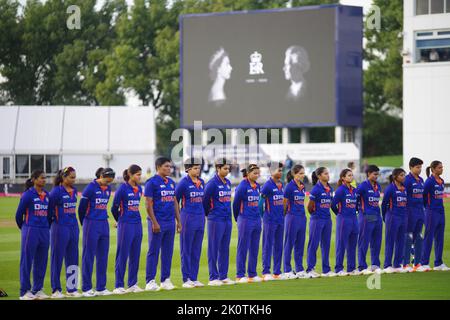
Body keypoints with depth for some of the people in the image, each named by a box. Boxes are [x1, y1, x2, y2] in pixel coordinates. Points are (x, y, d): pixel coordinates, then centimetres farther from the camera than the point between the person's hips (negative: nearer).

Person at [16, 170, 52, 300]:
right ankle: (25, 291, 4)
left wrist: (47, 227, 16)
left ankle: (38, 289, 19)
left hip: (44, 232, 6)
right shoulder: (28, 195, -9)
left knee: (41, 262, 10)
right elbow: (19, 214, -3)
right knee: (27, 261, 0)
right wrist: (24, 229, 9)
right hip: (31, 231, -6)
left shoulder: (46, 195, 8)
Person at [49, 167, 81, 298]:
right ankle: (56, 290, 6)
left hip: (73, 227, 7)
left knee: (73, 258, 9)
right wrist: (53, 220, -3)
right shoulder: (56, 191, -12)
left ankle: (72, 289, 15)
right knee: (57, 258, 1)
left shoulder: (74, 190, 8)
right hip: (60, 227, -7)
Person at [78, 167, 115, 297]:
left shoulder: (108, 188, 8)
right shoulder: (90, 188, -11)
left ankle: (101, 288, 14)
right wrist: (85, 225, 5)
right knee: (89, 256, 0)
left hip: (104, 224, 6)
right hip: (91, 225, -6)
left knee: (103, 257, 8)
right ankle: (86, 288, 5)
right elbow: (82, 207, -5)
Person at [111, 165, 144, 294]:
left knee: (135, 255, 10)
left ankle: (132, 284, 18)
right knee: (122, 256, -2)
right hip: (125, 225, -6)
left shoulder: (139, 189, 8)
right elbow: (114, 208, -2)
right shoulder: (122, 189, -11)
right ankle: (118, 286, 2)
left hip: (137, 224, 6)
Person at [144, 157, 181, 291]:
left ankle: (165, 280, 16)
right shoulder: (152, 182, -8)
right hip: (158, 223, -7)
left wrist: (178, 221, 14)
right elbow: (148, 204, -12)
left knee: (168, 252, 10)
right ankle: (150, 281, -1)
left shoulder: (171, 182, 14)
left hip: (170, 223, 7)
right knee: (153, 251, -3)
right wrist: (154, 223, -17)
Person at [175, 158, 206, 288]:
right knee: (186, 250, 0)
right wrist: (177, 219, -2)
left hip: (200, 219, 6)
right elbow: (175, 201, -5)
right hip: (188, 219, -6)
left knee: (196, 251, 9)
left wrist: (202, 215, 16)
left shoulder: (201, 182, 9)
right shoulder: (183, 183, -9)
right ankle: (186, 279, 3)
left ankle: (194, 278, 14)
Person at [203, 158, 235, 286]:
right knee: (214, 249, -2)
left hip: (227, 219, 7)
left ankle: (223, 276, 16)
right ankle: (213, 278, 0)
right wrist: (208, 214, 4)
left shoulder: (228, 183, 11)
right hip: (216, 221, -7)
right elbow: (205, 200, -7)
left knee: (225, 249, 10)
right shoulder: (212, 183, -11)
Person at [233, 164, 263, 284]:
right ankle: (240, 276, 3)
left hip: (257, 220, 7)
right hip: (245, 220, -7)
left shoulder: (257, 186, 8)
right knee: (243, 248, -1)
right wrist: (238, 219, 6)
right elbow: (236, 204, -5)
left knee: (254, 249, 10)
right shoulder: (242, 186, -12)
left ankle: (252, 274, 18)